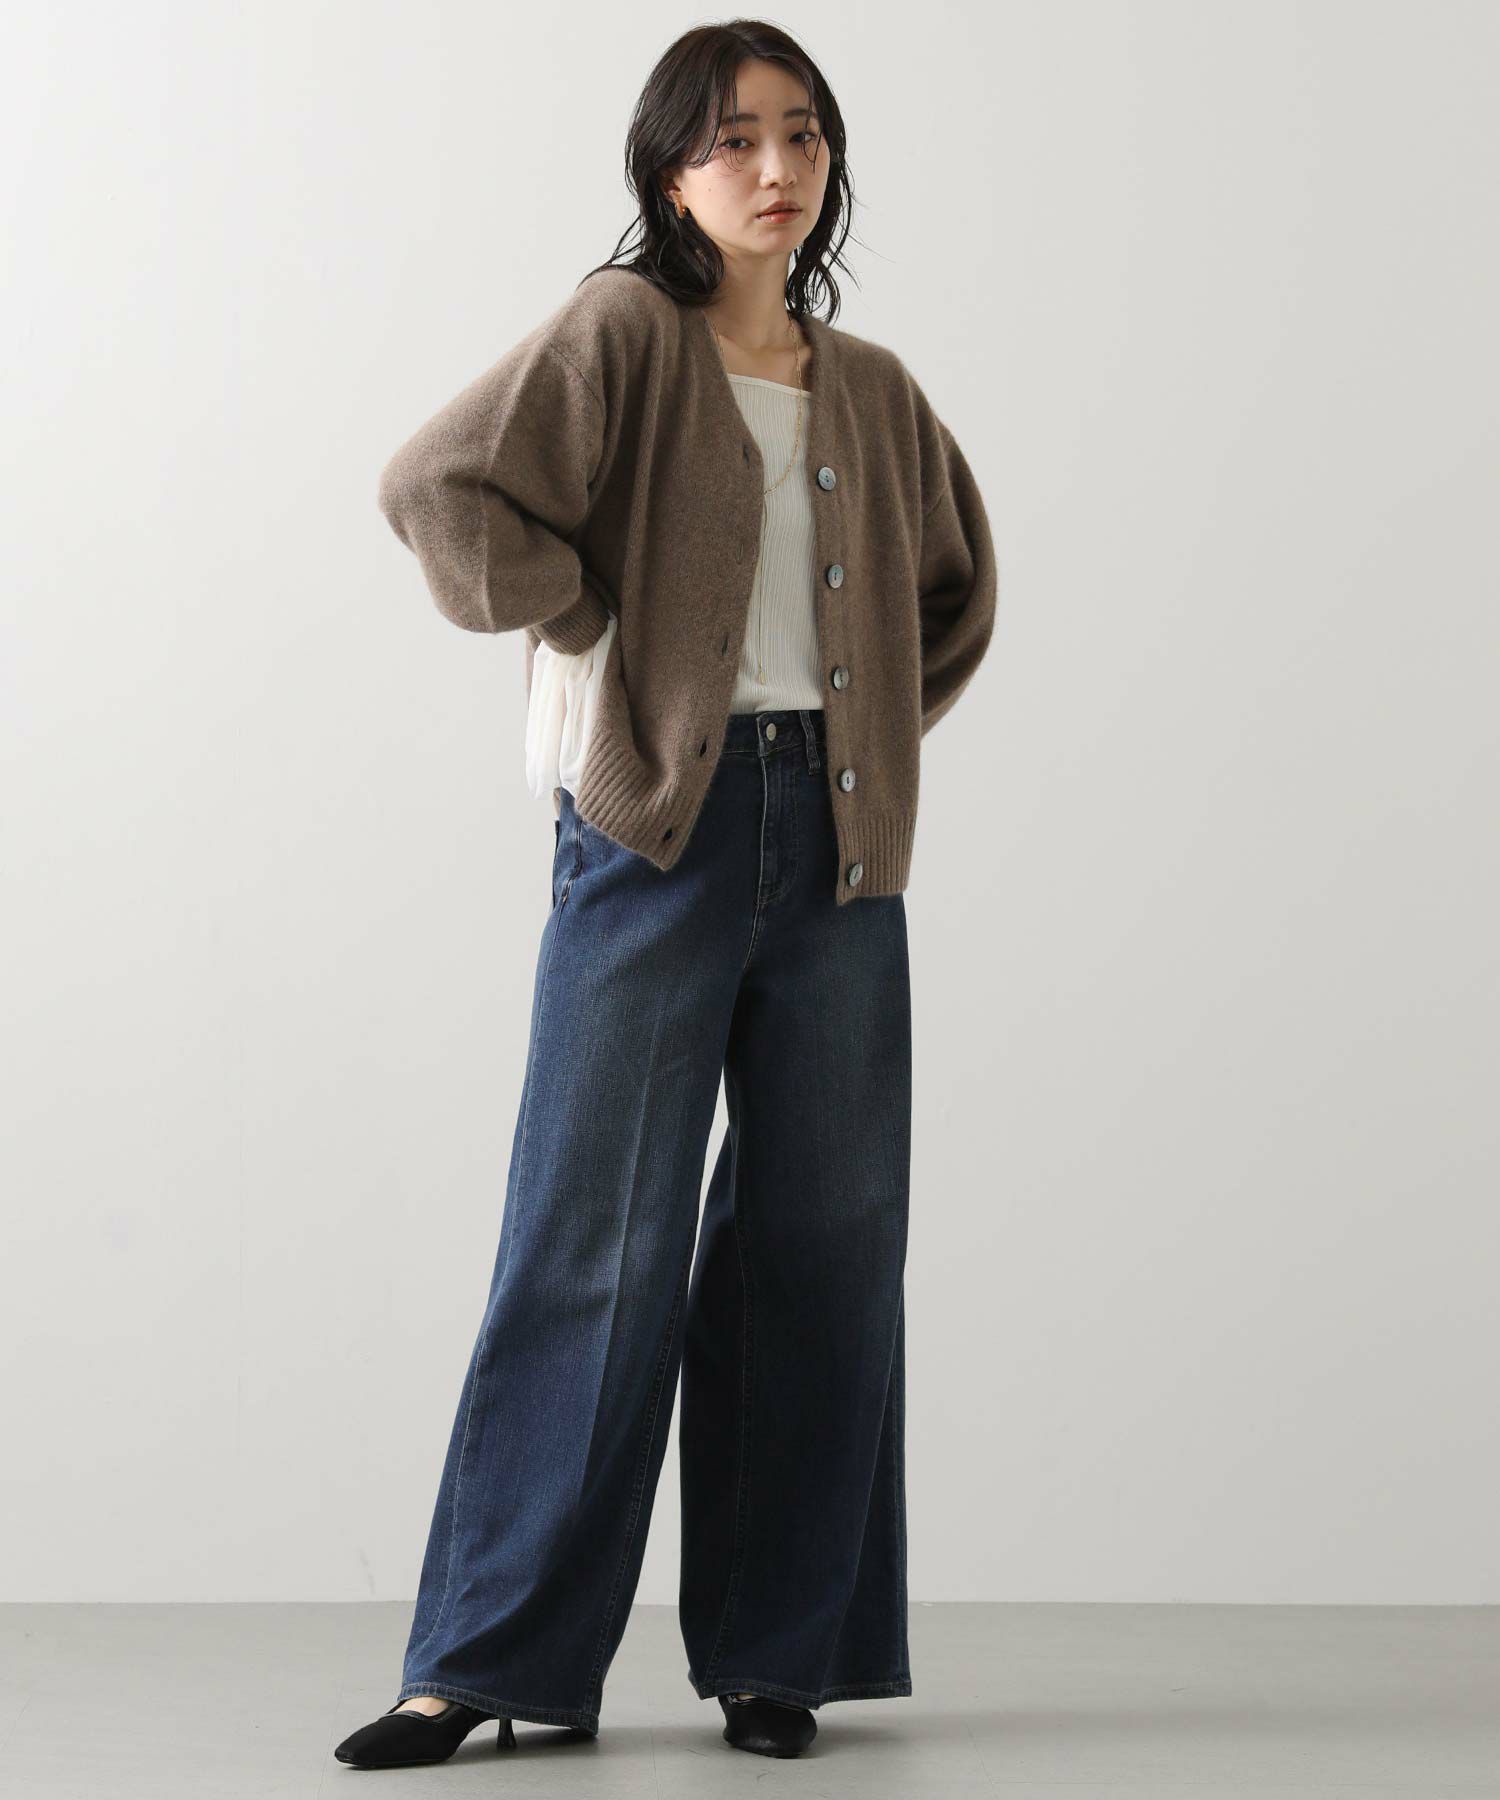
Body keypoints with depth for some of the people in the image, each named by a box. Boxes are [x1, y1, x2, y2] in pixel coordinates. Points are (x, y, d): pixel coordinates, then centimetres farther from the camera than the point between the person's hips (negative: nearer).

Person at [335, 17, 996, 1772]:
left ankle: (776, 1653, 16)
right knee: (595, 1246, -4)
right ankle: (496, 1658, 5)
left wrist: (880, 728, 15)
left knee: (822, 1246, 5)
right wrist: (587, 628, -9)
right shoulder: (623, 335, -2)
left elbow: (957, 585, 29)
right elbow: (441, 484, -16)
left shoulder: (871, 389, 14)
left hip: (833, 843, 5)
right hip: (656, 829, -5)